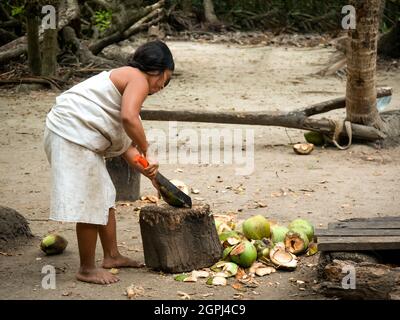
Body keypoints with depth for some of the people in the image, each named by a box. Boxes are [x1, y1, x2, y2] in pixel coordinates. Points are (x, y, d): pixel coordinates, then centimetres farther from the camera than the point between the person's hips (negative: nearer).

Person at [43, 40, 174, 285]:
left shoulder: (125, 79, 22)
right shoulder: (138, 79, -8)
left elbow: (123, 143, 20)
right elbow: (129, 118, -29)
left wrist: (150, 174, 16)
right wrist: (147, 152, -16)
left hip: (81, 139, 11)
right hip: (73, 136, -11)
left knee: (105, 197, 20)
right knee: (90, 203, -5)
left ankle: (112, 256, 30)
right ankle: (87, 269, 6)